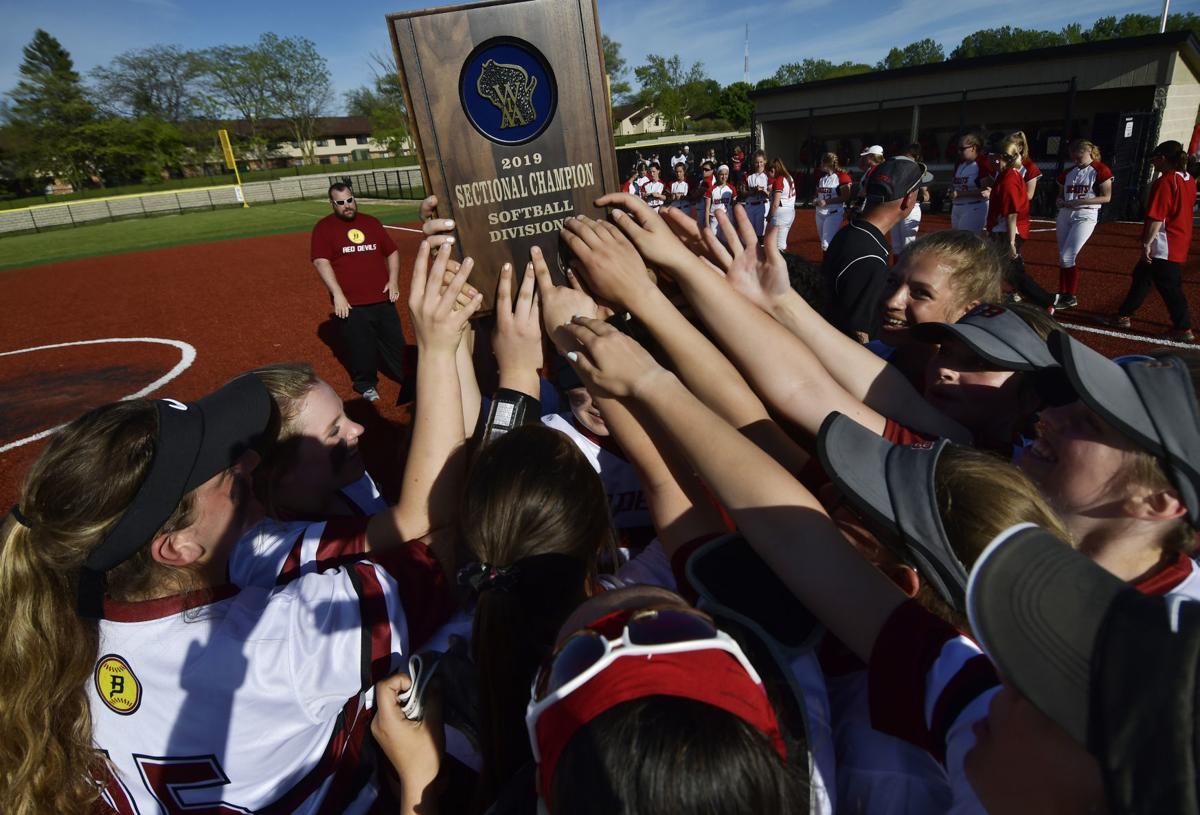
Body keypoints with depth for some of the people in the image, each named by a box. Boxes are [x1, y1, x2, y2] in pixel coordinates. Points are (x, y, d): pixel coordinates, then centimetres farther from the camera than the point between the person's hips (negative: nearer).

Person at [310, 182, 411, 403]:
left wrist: (393, 280, 4)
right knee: (360, 347, 2)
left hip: (383, 299, 4)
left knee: (395, 342, 10)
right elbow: (321, 261, -9)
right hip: (351, 304, -3)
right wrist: (337, 294, -17)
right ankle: (366, 384, 22)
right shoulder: (324, 227, 0)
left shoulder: (371, 222, 14)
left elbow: (392, 252, 18)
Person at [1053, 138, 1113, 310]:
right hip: (1064, 215, 6)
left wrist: (1079, 201, -18)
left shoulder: (1100, 170, -5)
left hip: (1085, 216, -6)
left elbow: (1106, 197, -9)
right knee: (1063, 258, 8)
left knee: (1067, 257, -13)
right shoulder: (1068, 172, 12)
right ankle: (1062, 294, 18)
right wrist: (1061, 201, -4)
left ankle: (1071, 297, -2)